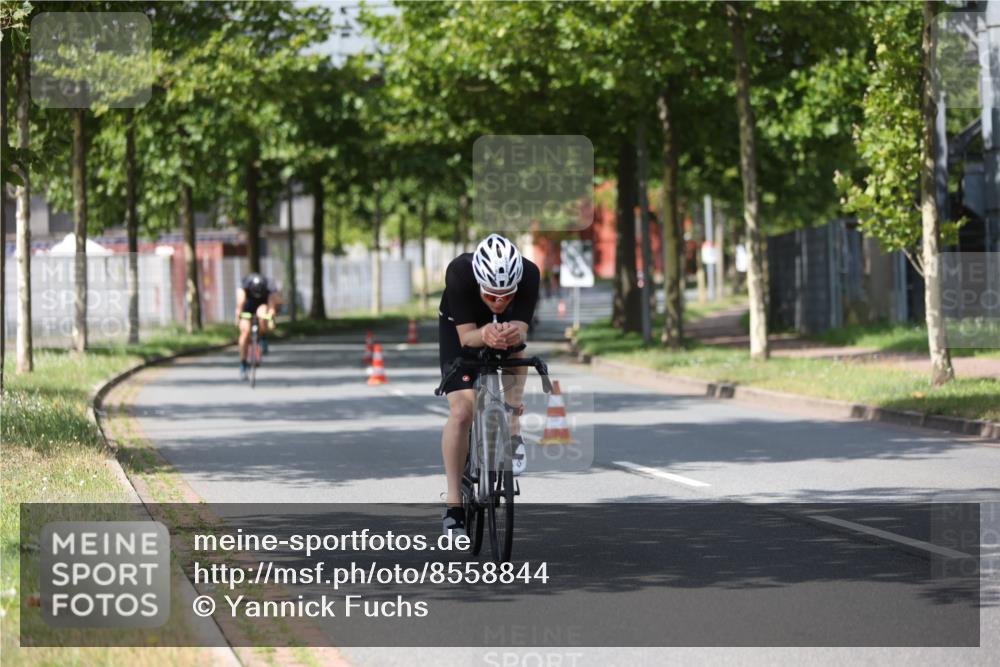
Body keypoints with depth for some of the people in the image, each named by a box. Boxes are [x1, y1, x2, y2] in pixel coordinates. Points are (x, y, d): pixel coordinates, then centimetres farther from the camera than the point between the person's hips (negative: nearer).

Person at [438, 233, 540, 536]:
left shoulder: (529, 274, -36)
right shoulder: (459, 272, -40)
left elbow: (521, 331, -36)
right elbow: (466, 336, -36)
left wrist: (512, 335, -59)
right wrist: (485, 335, -58)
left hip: (508, 325, 5)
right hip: (461, 327, -5)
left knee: (517, 354, -23)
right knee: (461, 411, -16)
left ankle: (512, 432, 3)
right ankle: (453, 504, -12)